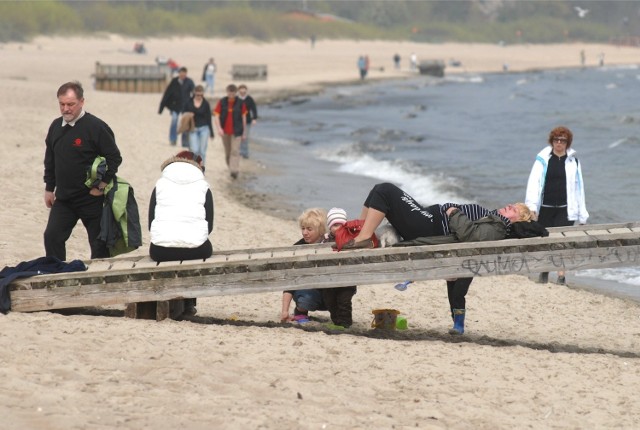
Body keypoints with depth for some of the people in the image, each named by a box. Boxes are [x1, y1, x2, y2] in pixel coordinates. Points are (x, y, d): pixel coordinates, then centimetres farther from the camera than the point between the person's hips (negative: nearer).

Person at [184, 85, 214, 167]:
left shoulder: (206, 104, 1)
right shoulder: (189, 102, 0)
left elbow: (209, 118, 5)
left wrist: (211, 132, 7)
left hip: (204, 128, 0)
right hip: (193, 129, 0)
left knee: (202, 151, 1)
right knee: (194, 150, -8)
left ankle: (202, 169, 11)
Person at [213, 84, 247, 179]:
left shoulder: (240, 103, -2)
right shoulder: (222, 102, -1)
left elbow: (244, 117, 6)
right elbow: (216, 115, -4)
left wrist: (244, 132, 9)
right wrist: (219, 128, -19)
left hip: (236, 132, -2)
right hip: (225, 132, 2)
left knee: (235, 151, -13)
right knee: (227, 152, 12)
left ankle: (234, 171, -18)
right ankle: (230, 167, 31)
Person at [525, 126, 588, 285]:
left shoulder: (573, 161, 7)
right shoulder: (543, 159, 3)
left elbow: (578, 186, 10)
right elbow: (534, 182, -4)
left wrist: (582, 214, 9)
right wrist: (531, 205, -16)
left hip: (565, 208, 0)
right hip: (545, 207, 0)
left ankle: (561, 274, -9)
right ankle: (544, 271, 26)